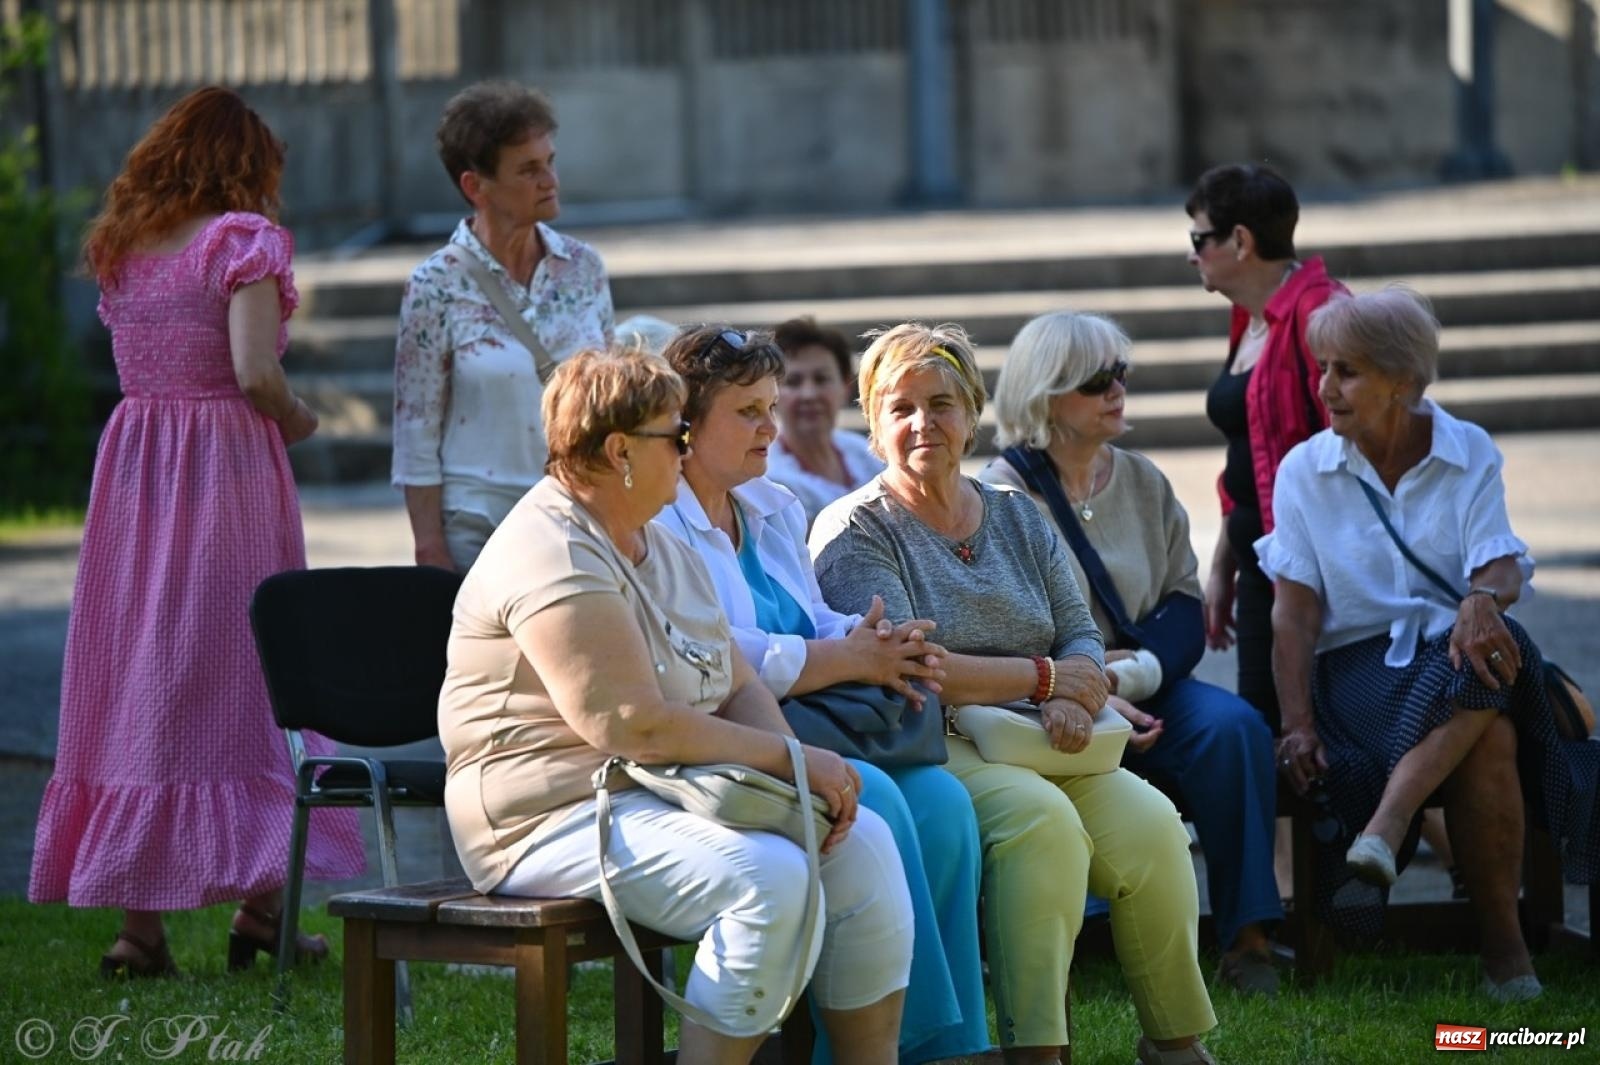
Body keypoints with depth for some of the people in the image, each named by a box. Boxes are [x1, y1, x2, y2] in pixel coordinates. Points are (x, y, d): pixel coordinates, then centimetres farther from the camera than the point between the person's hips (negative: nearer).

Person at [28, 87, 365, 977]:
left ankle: (140, 919, 6)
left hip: (134, 464, 5)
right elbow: (255, 374, -18)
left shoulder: (122, 246, 10)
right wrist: (299, 421, -1)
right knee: (241, 669, 4)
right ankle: (259, 900, 5)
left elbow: (142, 363, 7)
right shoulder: (243, 240, -9)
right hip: (227, 466, -5)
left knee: (138, 669, 7)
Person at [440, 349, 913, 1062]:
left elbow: (740, 687, 14)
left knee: (862, 843, -7)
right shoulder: (553, 561, -16)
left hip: (676, 795, 10)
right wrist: (793, 759, -17)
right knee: (767, 874, -30)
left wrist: (805, 777, -5)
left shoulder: (660, 548, 17)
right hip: (558, 815, -10)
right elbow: (634, 728, -23)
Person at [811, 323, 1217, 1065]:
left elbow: (1082, 642, 11)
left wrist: (1071, 701, -13)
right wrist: (1043, 677, -7)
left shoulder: (1017, 519, 19)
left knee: (1149, 821, -21)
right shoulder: (854, 530, 0)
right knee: (1039, 815, -34)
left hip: (1038, 751, 5)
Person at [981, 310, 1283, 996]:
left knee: (1233, 724, -25)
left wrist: (1136, 668, -10)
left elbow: (1185, 602, 11)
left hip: (1141, 687, 5)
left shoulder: (1143, 483, 15)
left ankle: (1247, 937, -27)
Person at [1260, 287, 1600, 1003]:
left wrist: (1484, 597, -32)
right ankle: (1500, 937, -30)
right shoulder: (1305, 471, 5)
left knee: (1491, 648, -39)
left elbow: (1501, 566, -6)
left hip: (1450, 650, 1)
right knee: (1490, 737, -34)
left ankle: (1383, 832, -46)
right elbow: (1295, 609, -1)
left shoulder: (1471, 453, 7)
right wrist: (1298, 724, -13)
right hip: (1358, 666, -1)